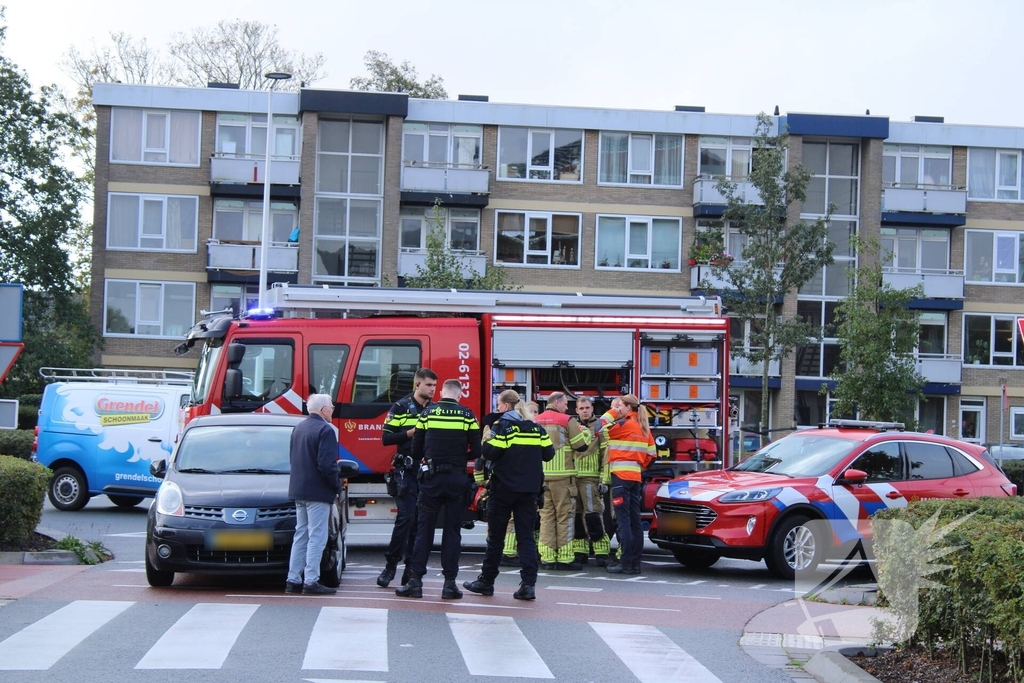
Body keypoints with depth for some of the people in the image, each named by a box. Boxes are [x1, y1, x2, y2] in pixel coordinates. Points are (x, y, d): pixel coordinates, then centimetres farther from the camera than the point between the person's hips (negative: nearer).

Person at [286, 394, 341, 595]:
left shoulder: (298, 428, 13)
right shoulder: (325, 430, -15)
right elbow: (326, 465, -21)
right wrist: (337, 486, -8)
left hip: (298, 490, 9)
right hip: (318, 492, -9)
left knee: (301, 535, 14)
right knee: (317, 537, -5)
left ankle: (293, 580, 13)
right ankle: (311, 581, -7)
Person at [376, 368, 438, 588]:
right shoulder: (401, 407, -1)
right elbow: (387, 438, -5)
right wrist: (411, 432, -16)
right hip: (406, 471, -5)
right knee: (406, 517, -12)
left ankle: (411, 568, 9)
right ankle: (390, 564, -2)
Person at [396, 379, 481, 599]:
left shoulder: (427, 413, 2)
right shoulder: (467, 416, 0)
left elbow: (416, 450, 5)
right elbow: (476, 451, -1)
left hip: (431, 477, 0)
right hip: (457, 479, 0)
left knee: (424, 530, 4)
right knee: (453, 531, 5)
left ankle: (415, 581, 2)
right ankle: (450, 583, 4)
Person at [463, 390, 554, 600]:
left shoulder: (503, 426, -8)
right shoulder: (537, 428, 6)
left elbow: (490, 453, -16)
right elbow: (548, 454, 7)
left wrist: (486, 438, 3)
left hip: (504, 488, -4)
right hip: (529, 489, 4)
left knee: (496, 536, 7)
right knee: (526, 536, 3)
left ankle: (486, 581, 17)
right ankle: (529, 584, -7)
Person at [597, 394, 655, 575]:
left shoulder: (624, 424, -9)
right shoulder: (644, 428, 14)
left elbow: (600, 429, -7)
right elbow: (651, 454, 16)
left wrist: (612, 412, 2)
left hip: (621, 476, -8)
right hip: (636, 477, 8)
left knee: (624, 520, -9)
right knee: (634, 520, 8)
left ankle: (626, 563, -12)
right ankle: (635, 562, 10)